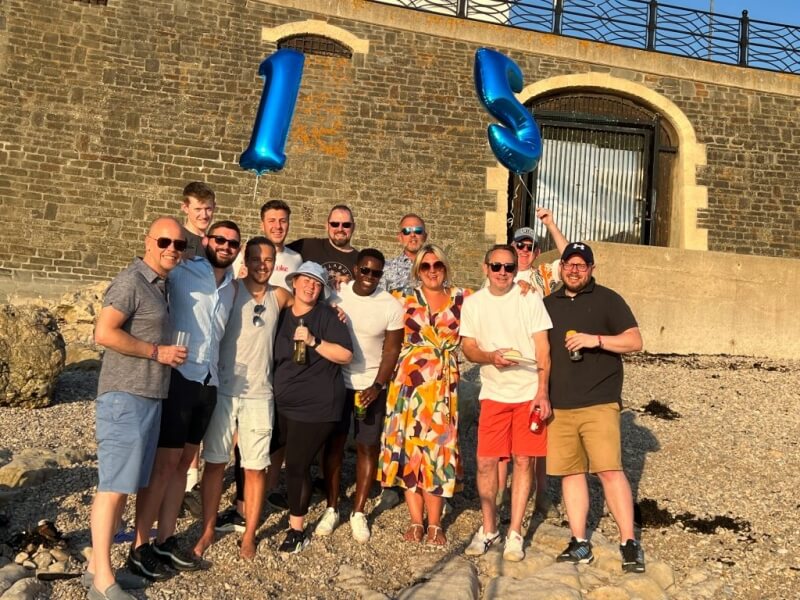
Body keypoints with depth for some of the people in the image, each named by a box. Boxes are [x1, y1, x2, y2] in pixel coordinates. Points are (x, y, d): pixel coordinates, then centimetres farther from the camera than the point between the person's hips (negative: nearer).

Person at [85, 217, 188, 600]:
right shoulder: (131, 281, -11)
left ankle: (96, 565, 19)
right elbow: (104, 333, -20)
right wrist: (158, 352, -15)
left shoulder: (158, 285, 16)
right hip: (125, 397, -9)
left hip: (149, 397, 9)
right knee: (113, 486, -5)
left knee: (125, 485, 11)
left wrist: (166, 352, 11)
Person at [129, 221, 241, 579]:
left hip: (208, 382, 7)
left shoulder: (231, 288, 14)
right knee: (164, 463, -4)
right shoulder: (183, 272, -5)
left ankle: (165, 541, 22)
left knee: (183, 463, 12)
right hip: (179, 376, -6)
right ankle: (140, 548, 7)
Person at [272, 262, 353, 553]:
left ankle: (296, 530, 14)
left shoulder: (327, 316, -5)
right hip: (280, 403, 5)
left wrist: (314, 341, -21)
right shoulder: (281, 315, 10)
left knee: (297, 465, -2)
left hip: (316, 405, -5)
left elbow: (346, 355, -13)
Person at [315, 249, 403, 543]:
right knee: (334, 443, 7)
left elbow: (391, 351, -4)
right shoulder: (335, 296, -5)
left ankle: (359, 512, 19)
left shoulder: (391, 307, -7)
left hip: (372, 386, -1)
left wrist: (377, 386, -15)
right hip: (337, 382, 1)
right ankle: (331, 509, 21)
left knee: (368, 447, 5)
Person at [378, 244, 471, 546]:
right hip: (409, 382, 0)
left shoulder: (462, 298, 8)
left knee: (438, 448, 1)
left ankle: (434, 524, 13)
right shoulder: (403, 298, 5)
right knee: (409, 446, 3)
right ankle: (416, 521, 15)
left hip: (444, 385, 0)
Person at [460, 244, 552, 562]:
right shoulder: (473, 303, 3)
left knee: (523, 461, 3)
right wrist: (492, 356, -17)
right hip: (493, 393, 2)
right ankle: (489, 529, 21)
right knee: (485, 462, 1)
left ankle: (515, 533, 16)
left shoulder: (530, 300, -3)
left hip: (529, 393, -1)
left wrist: (542, 392, -12)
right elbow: (468, 348, 5)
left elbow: (543, 349, -5)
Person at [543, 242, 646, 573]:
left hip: (599, 403, -4)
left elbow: (635, 341, -2)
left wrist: (596, 339, -17)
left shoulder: (607, 299, 4)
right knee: (570, 472, 6)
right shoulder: (549, 304, 16)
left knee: (610, 470, -10)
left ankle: (629, 543, 1)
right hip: (559, 405, 4)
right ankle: (580, 543, 15)